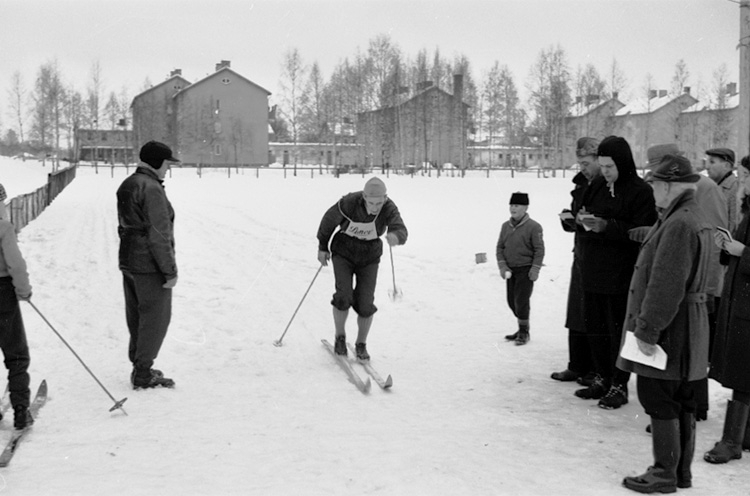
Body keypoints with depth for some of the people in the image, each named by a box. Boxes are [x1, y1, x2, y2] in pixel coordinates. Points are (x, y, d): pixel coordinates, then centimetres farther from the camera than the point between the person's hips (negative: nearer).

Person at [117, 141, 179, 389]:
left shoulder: (127, 185, 12)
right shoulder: (151, 188, -18)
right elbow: (159, 234, -21)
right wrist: (170, 270, -17)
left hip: (128, 261, 10)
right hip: (150, 265, -10)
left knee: (137, 316, 16)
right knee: (156, 317, -1)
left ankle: (139, 367, 26)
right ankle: (143, 374, 3)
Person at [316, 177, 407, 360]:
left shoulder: (389, 208, -22)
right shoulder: (349, 202, -26)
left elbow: (401, 231, -36)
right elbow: (329, 220, -9)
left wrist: (395, 237, -60)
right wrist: (322, 247, 1)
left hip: (369, 256, 1)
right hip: (344, 251, -1)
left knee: (365, 303, -5)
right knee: (344, 296, -15)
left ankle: (361, 345, 17)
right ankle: (340, 337, 9)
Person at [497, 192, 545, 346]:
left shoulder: (533, 226, -10)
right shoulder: (506, 226, 6)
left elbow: (539, 250, -9)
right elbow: (499, 247, 9)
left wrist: (535, 270, -14)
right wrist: (502, 266, -3)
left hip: (526, 270, -6)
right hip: (510, 270, 6)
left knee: (521, 300, -7)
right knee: (511, 300, 9)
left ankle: (524, 332, 8)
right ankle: (522, 329, 25)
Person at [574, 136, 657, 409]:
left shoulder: (641, 192, -10)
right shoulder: (597, 186, 10)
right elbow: (582, 214, 20)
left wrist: (606, 227, -24)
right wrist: (581, 219, -4)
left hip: (621, 276, -7)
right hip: (592, 271, 7)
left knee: (618, 331, 1)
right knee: (595, 328, 14)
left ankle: (619, 386, 13)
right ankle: (602, 379, 28)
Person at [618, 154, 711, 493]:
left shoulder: (678, 224, -21)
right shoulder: (696, 219, 13)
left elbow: (665, 286, -25)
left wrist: (648, 329, -21)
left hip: (669, 332, -10)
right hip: (686, 328, 10)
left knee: (659, 400, -1)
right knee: (681, 401, 16)